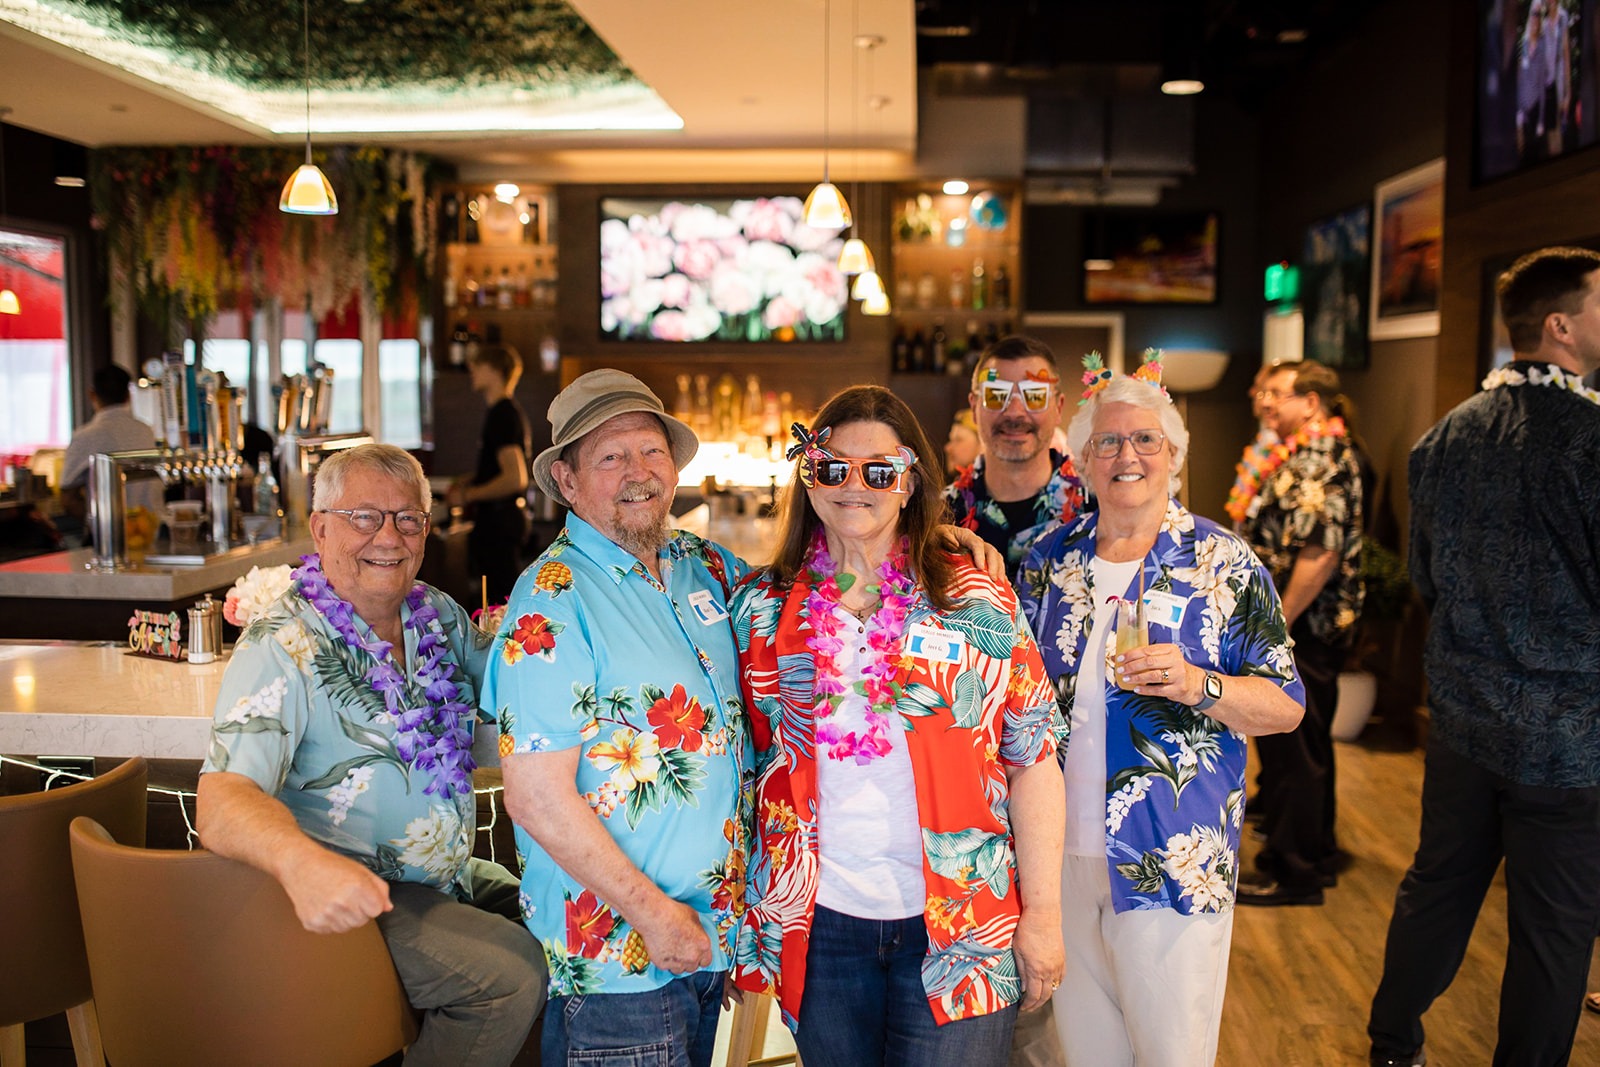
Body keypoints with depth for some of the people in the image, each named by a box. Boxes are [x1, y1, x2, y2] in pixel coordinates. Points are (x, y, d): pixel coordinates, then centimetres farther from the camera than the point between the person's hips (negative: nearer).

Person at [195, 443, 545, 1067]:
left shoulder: (438, 616, 4)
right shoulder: (284, 647, -18)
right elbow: (223, 799, -29)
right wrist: (301, 861, -52)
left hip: (448, 877, 8)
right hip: (349, 897, -8)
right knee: (512, 971, -21)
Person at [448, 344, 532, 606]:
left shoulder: (503, 415, -17)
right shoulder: (509, 410, 14)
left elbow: (515, 478, -26)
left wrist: (467, 495, -16)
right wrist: (468, 481, 16)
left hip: (499, 523, -11)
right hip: (505, 518, 11)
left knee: (502, 603, -7)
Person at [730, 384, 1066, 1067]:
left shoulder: (977, 601, -2)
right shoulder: (762, 610, 3)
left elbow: (1032, 761, -2)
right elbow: (746, 760, 10)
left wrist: (1043, 915, -4)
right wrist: (744, 925, 9)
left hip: (958, 930, -2)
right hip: (818, 926, 2)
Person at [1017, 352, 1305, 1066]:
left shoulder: (1224, 566, -5)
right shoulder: (1050, 559, 6)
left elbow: (1286, 707, -6)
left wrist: (1196, 684, -24)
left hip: (1173, 864, -3)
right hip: (1062, 850, 4)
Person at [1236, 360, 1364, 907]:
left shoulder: (1318, 460, -18)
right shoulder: (1313, 454, 16)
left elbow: (1321, 552, -27)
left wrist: (1277, 626, -25)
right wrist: (1261, 490, 15)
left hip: (1299, 631, -11)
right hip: (1302, 630, 11)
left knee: (1291, 749, -2)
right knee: (1304, 746, 20)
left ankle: (1294, 872, 9)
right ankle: (1315, 852, 33)